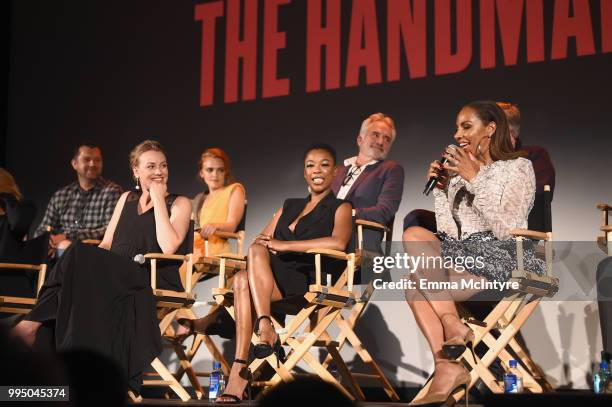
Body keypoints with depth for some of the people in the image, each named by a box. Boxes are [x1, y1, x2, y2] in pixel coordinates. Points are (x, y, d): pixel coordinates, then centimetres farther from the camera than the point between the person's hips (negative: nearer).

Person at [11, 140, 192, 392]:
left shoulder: (179, 204, 6)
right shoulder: (127, 199, 22)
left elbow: (168, 246, -12)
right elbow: (107, 244, 16)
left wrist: (158, 199, -7)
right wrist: (93, 258, -6)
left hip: (156, 281, -5)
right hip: (116, 278, 5)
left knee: (80, 256, -26)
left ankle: (31, 325, -24)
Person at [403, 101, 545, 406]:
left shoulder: (518, 167, 4)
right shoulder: (459, 174, 22)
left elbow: (507, 230, -11)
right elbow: (447, 234, 14)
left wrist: (475, 179, -12)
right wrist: (440, 188, 6)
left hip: (499, 259, -7)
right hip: (460, 257, 7)